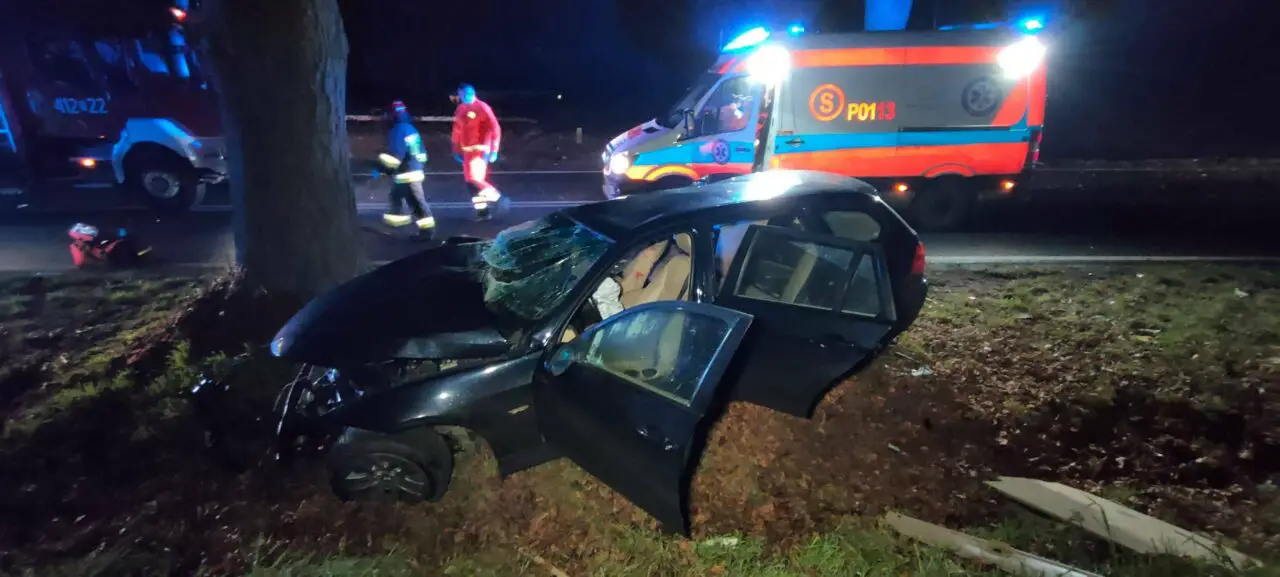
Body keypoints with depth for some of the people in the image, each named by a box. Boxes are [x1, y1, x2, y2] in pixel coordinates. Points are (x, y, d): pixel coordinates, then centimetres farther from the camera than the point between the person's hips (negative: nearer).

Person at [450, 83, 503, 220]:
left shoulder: (482, 107, -9)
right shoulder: (460, 110, 12)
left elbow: (494, 128, -13)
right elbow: (457, 131, 20)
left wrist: (493, 150, -17)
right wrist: (456, 150, 19)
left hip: (480, 149, -7)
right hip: (466, 151, 7)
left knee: (475, 178, -17)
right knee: (470, 181, 5)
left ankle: (496, 198, 1)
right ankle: (482, 210, 13)